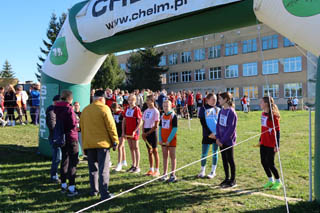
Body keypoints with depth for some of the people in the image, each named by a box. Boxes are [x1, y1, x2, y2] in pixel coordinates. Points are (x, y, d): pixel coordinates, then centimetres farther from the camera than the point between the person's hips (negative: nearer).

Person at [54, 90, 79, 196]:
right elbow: (73, 124, -17)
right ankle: (71, 188, 1)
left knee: (64, 160, 17)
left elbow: (56, 123, 7)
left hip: (61, 138, 7)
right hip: (71, 137, -7)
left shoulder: (56, 108, 4)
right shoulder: (69, 109, -17)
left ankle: (63, 185, 25)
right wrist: (77, 127, 2)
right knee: (73, 162, 0)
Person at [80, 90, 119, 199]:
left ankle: (94, 190, 24)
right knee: (104, 169, -3)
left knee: (93, 168, 16)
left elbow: (82, 127, 16)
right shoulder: (104, 108, -7)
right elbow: (111, 126, -10)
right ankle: (104, 193, -5)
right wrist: (115, 141, -2)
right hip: (102, 143, -5)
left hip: (89, 144, 5)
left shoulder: (85, 110, 11)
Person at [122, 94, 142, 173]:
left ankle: (137, 167, 6)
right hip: (127, 132, 6)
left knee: (136, 148, 0)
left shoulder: (137, 109, -9)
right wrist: (123, 131, 6)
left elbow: (140, 122, -12)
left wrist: (135, 131, -18)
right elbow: (124, 121, 13)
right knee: (131, 148, 12)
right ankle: (133, 165, 23)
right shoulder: (126, 109, 10)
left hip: (134, 132, -6)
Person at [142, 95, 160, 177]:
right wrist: (143, 132, 0)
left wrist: (147, 133, -13)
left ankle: (157, 170, 7)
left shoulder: (155, 111, -9)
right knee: (149, 151, 11)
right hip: (146, 132, 6)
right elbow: (144, 122, 14)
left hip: (152, 131, -6)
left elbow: (156, 126, -12)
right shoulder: (146, 111, 11)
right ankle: (151, 169, 20)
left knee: (154, 151, -1)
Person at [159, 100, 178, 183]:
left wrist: (169, 140, -17)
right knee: (165, 156, 11)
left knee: (172, 156, 2)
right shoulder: (162, 116, 8)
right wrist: (160, 139, 0)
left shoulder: (173, 116, -10)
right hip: (163, 140, 6)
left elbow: (175, 129, -14)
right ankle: (165, 174, 20)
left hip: (171, 140, -6)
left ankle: (173, 175, 9)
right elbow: (160, 127, 11)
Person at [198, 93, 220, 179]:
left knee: (215, 153, 8)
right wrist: (210, 133, -14)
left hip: (217, 134, 3)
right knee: (204, 153, 1)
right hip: (207, 134, -3)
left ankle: (213, 171, 19)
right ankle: (202, 171, 19)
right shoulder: (203, 109, -1)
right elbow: (203, 122, -7)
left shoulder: (218, 109, 9)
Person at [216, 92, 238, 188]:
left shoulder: (231, 112, -17)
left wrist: (223, 140, -16)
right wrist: (218, 137, 0)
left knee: (230, 160, 4)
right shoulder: (221, 111, 6)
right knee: (224, 159, 14)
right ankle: (227, 178, 27)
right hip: (221, 140, 7)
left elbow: (231, 129, -18)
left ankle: (233, 180, 19)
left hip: (228, 140, -7)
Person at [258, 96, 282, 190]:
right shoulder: (263, 114, 8)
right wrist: (260, 140, 21)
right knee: (263, 162, 11)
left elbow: (277, 131, -14)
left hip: (271, 144, -8)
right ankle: (270, 180, 28)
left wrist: (277, 145, -17)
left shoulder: (273, 115, -15)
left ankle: (278, 182, 20)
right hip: (263, 143, 8)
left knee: (270, 163, -1)